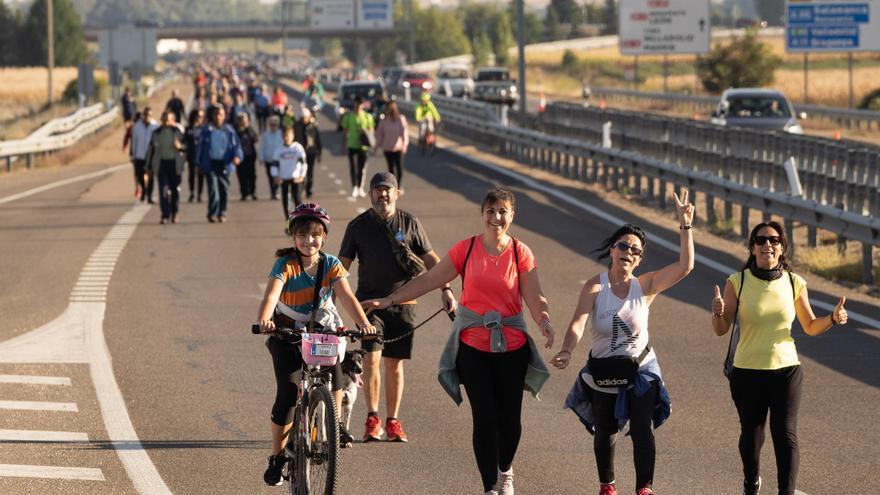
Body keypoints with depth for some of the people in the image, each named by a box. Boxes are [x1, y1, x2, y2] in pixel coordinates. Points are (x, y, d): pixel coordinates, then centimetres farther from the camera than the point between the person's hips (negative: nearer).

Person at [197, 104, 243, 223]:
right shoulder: (207, 130, 6)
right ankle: (212, 214, -9)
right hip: (210, 164, -1)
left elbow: (235, 145, 4)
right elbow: (201, 146, 10)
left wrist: (237, 156, -17)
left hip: (224, 164, 1)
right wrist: (200, 164, 7)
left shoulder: (229, 130, 7)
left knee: (224, 190, 6)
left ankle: (222, 213, 18)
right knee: (213, 189, -11)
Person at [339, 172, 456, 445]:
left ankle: (393, 421, 15)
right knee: (371, 357, -14)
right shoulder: (358, 226, 2)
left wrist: (445, 289, -4)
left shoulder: (410, 223, 3)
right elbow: (342, 264, 4)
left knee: (395, 363, 5)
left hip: (402, 303, 1)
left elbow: (430, 259, 7)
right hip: (369, 302, -1)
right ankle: (372, 419, -4)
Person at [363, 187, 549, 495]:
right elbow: (429, 280, 3)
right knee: (485, 418, -7)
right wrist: (388, 301, 0)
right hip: (473, 345, 0)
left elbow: (534, 297, -8)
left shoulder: (520, 253, -2)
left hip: (512, 346, 0)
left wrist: (544, 320, -30)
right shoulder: (466, 249, -1)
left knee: (510, 418, 4)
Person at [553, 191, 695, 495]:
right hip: (603, 372, 0)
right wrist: (567, 352, -46)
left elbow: (685, 266, -18)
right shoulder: (595, 287, -13)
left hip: (640, 370, 0)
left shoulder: (645, 286, -8)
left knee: (643, 431, -16)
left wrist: (685, 226, -25)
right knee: (605, 434, 17)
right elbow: (578, 323, -27)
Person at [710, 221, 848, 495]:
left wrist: (833, 318, -11)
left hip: (786, 370, 0)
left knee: (786, 433, -12)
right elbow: (721, 330, -5)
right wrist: (718, 313, -27)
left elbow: (810, 327, 9)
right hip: (747, 372, 0)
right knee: (751, 433, 15)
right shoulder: (737, 282, -7)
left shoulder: (794, 283, -2)